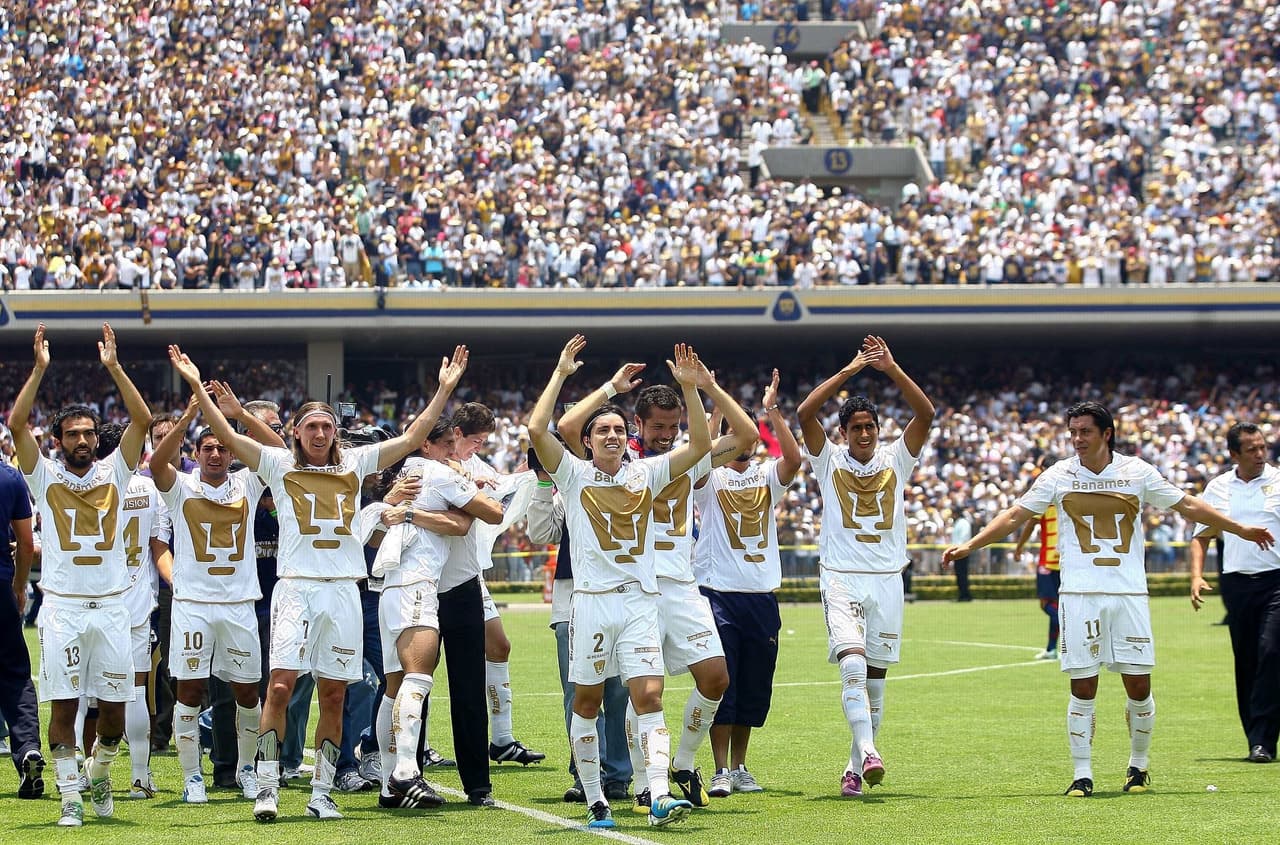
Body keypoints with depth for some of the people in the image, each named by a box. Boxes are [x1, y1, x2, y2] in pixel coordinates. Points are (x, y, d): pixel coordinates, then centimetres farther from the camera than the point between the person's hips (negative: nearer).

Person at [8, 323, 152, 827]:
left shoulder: (113, 473, 8)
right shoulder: (45, 477, 5)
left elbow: (142, 421, -1)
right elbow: (17, 424, -6)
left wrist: (113, 367, -6)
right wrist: (39, 370, -10)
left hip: (110, 606, 1)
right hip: (62, 608, -1)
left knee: (115, 706, 4)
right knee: (63, 706, -3)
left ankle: (99, 774, 30)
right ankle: (70, 797, 3)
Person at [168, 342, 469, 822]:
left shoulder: (355, 464, 14)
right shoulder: (279, 464, 8)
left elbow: (411, 438, 14)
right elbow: (227, 437, 0)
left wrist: (445, 389, 10)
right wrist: (196, 386, -7)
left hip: (343, 590, 3)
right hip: (296, 586, -3)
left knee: (334, 695, 4)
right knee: (281, 684, -14)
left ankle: (321, 794, 10)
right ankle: (267, 788, -12)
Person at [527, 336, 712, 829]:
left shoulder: (646, 473, 12)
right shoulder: (573, 473, 4)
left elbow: (701, 444, 7)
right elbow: (537, 430, -10)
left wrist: (690, 388, -2)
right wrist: (561, 373, -7)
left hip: (640, 601, 1)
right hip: (591, 600, -1)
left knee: (649, 698, -11)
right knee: (587, 701, 4)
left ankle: (659, 796, -22)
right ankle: (594, 800, 13)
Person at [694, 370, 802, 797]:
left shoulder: (767, 474, 10)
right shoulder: (710, 477, 1)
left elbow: (793, 459, -10)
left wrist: (773, 413, -14)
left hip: (762, 596, 4)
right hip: (718, 591, -4)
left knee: (754, 689, 8)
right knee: (720, 684, -8)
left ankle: (740, 766, 19)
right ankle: (721, 771, -6)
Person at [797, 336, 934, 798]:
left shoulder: (895, 459, 7)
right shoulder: (829, 460, 3)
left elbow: (925, 414, -6)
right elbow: (805, 414, -11)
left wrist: (892, 369, -15)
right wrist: (847, 371, -13)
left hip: (886, 580, 3)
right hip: (841, 578, -3)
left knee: (874, 676, 6)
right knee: (853, 663, -22)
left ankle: (855, 768, 15)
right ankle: (867, 751, -30)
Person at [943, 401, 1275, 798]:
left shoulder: (1137, 472, 4)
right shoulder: (1059, 475, 3)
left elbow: (1188, 506, 12)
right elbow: (1015, 516, 8)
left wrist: (1240, 529, 13)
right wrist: (969, 545, 1)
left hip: (1129, 591, 1)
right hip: (1080, 594, -1)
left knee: (1139, 687, 0)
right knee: (1082, 688, -4)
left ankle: (1139, 764, 19)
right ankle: (1082, 774, 3)